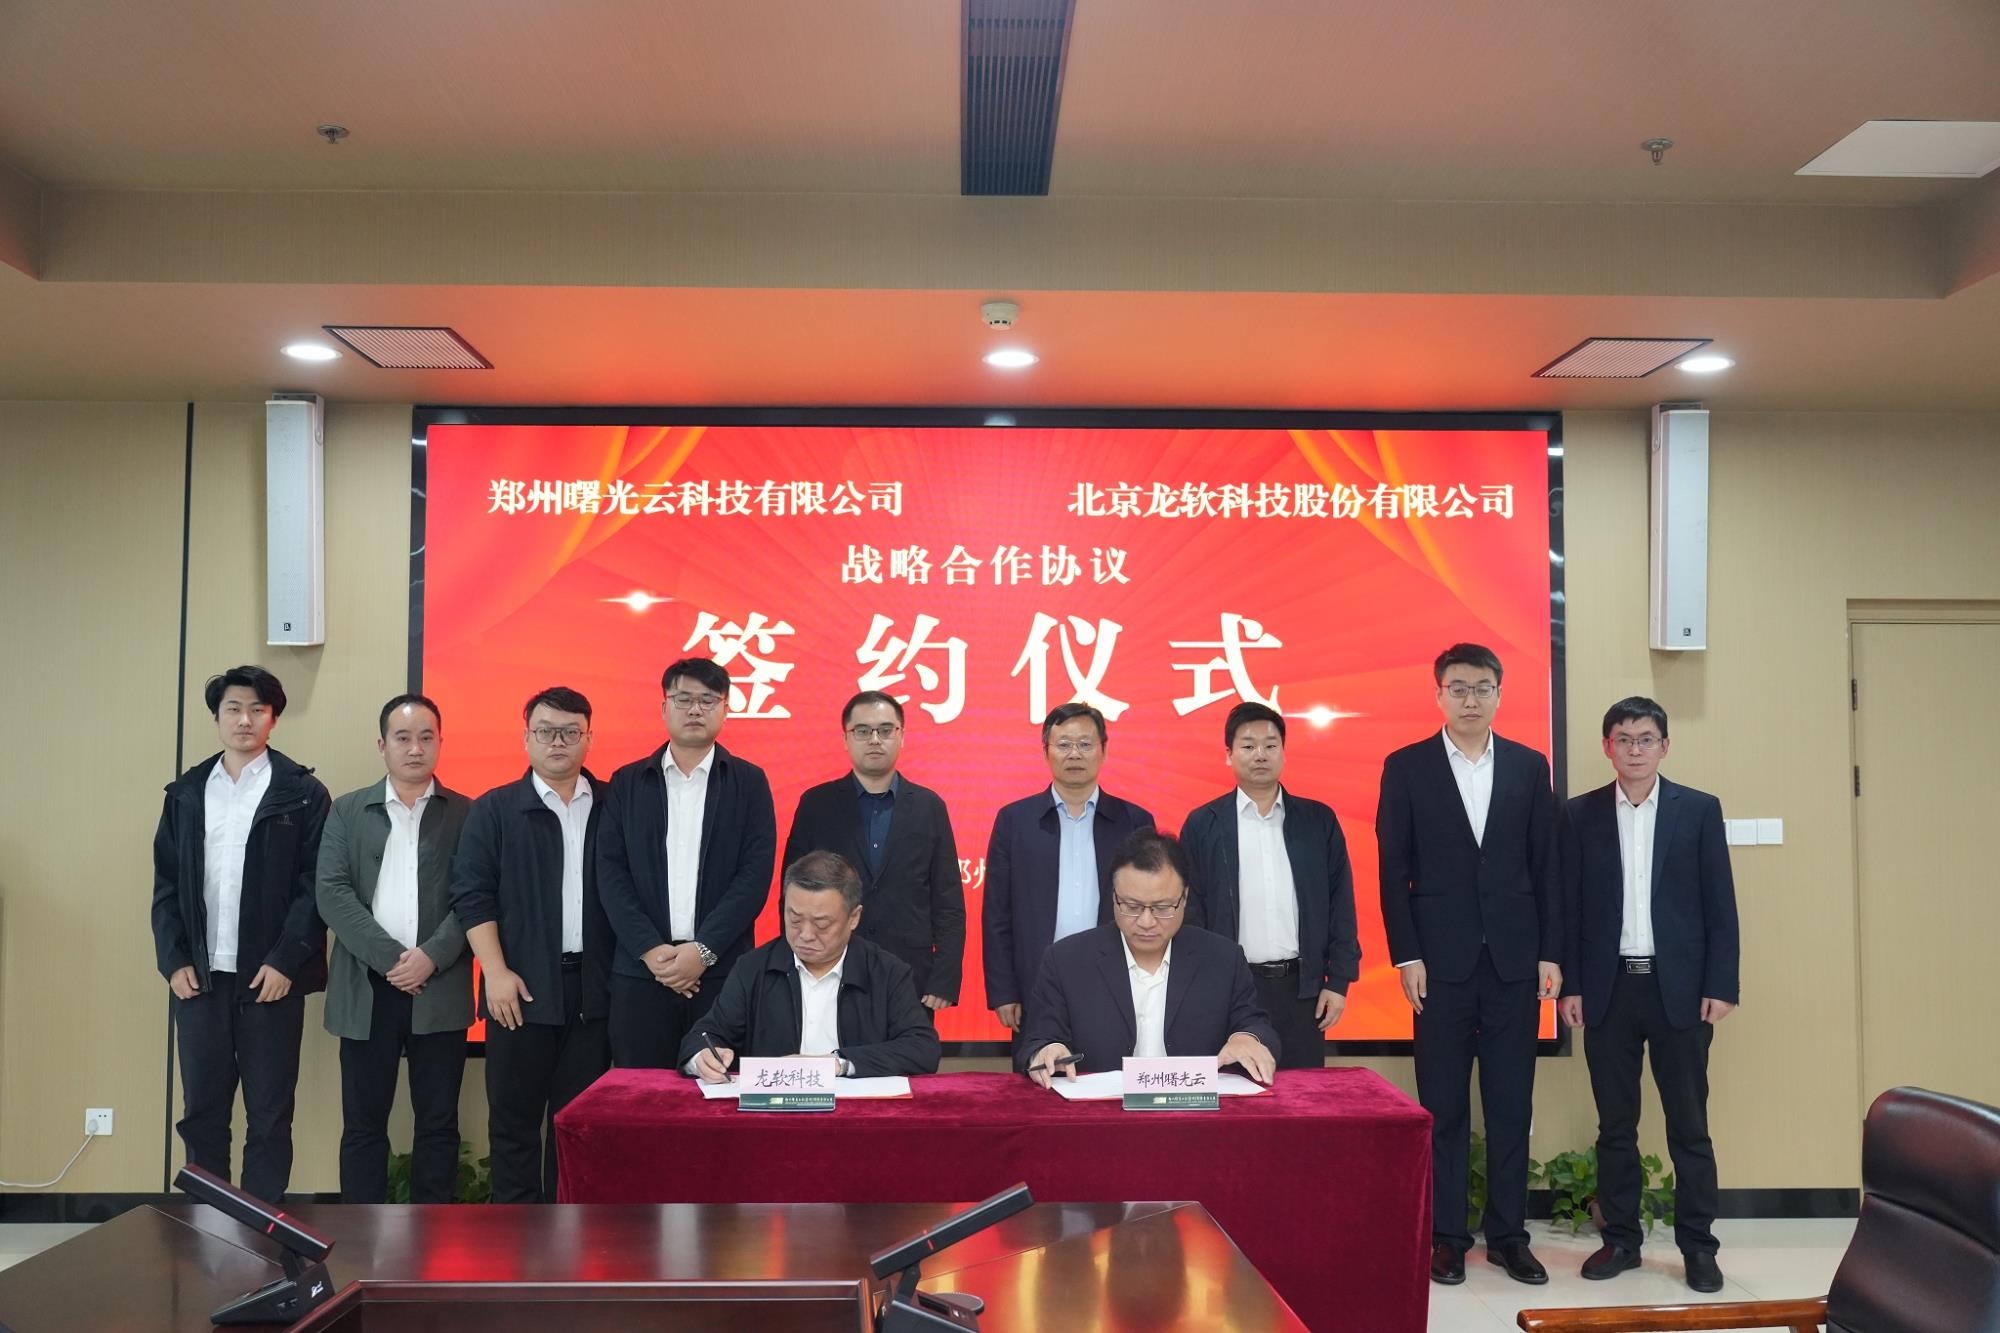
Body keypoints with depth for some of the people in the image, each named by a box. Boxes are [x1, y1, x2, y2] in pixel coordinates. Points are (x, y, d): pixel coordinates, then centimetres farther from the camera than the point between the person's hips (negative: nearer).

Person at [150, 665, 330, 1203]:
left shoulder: (302, 793, 0)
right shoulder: (186, 792, 11)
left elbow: (316, 886, -5)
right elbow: (166, 884, 9)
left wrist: (284, 962, -12)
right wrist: (173, 960, -1)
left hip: (271, 976, -3)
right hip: (199, 976, 3)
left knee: (269, 1114, 3)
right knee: (201, 1111, 8)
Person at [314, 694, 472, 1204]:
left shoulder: (466, 814, 6)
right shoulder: (348, 811, 9)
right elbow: (331, 892, -2)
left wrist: (431, 956, -15)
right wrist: (390, 957, -12)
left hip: (440, 989, -1)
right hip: (366, 989, 1)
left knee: (438, 1123, 4)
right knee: (362, 1122, 6)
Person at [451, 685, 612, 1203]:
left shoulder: (609, 808, 8)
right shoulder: (494, 810, 3)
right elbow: (473, 895, -2)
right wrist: (496, 972, -10)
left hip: (592, 987, 2)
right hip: (522, 986, -2)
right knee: (515, 1113, 4)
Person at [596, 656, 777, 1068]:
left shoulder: (749, 782, 6)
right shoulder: (627, 782, 10)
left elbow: (756, 874, -2)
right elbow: (611, 872, 3)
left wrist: (703, 950, -12)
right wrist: (650, 949, -10)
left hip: (724, 969, -1)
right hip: (640, 970, 1)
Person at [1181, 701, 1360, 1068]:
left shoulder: (1319, 820, 7)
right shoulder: (1202, 825, 2)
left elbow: (1340, 904, 7)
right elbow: (1190, 911, 2)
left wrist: (1339, 980, 2)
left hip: (1303, 988, 1)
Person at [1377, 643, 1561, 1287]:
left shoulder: (1529, 767, 7)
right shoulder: (1406, 767, 1)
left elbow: (1547, 866, 6)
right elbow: (1393, 870, -1)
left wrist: (1551, 954, 1)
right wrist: (1406, 956, -7)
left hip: (1515, 960, 2)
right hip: (1442, 961, -2)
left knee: (1511, 1105, 8)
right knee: (1443, 1107, 5)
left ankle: (1508, 1233, 18)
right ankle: (1447, 1236, 14)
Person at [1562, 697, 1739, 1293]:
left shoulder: (1699, 810, 2)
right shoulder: (1581, 814, 5)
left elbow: (1720, 904, 1)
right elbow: (1569, 905, 4)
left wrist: (1720, 986, -5)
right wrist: (1569, 986, -1)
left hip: (1678, 988, -1)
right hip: (1608, 989, 1)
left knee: (1689, 1125, 4)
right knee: (1615, 1125, 8)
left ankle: (1698, 1246, 15)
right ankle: (1620, 1239, 18)